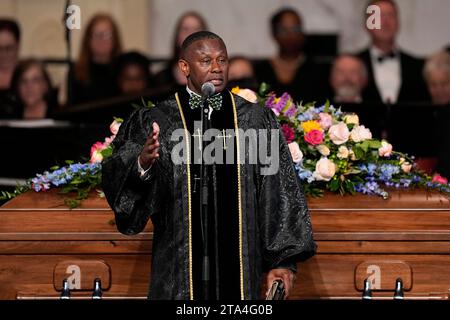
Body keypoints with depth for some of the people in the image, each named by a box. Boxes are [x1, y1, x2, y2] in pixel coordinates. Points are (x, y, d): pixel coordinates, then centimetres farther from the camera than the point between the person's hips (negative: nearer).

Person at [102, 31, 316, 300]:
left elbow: (278, 195, 4)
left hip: (239, 264, 1)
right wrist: (142, 165, -32)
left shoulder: (256, 121, 6)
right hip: (180, 270, -1)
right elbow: (118, 181, -10)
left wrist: (284, 261, -2)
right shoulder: (155, 123, 1)